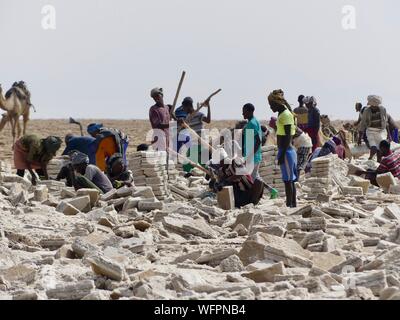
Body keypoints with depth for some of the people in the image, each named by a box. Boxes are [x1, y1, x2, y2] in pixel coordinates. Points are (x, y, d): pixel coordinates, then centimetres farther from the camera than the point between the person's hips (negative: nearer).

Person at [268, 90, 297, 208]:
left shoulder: (285, 115, -15)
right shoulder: (282, 114, 16)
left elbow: (288, 136, -19)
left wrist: (282, 154, -21)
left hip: (286, 151, -10)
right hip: (288, 150, 10)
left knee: (288, 180, -7)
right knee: (290, 180, 11)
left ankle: (289, 205, -6)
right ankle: (293, 204, 15)